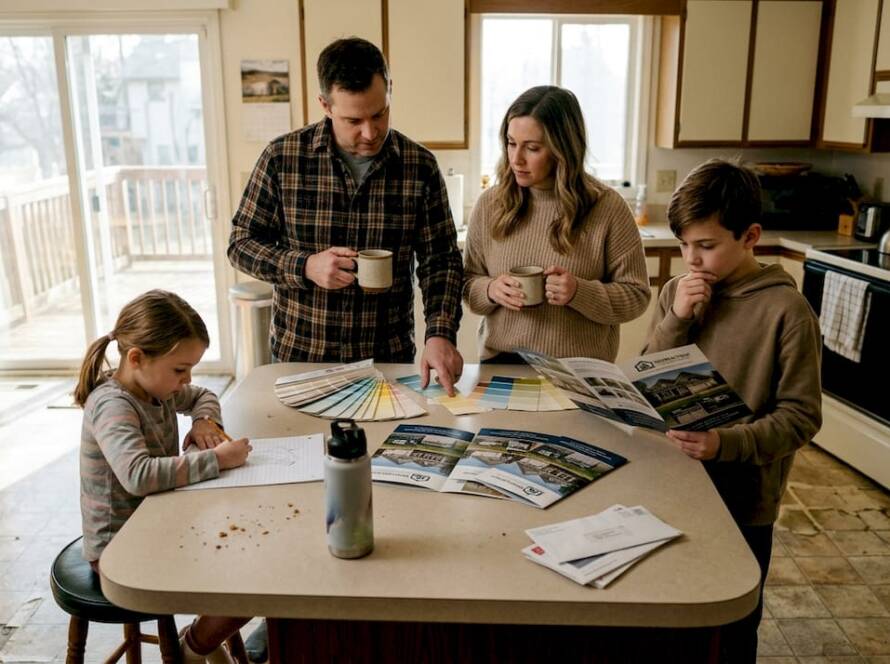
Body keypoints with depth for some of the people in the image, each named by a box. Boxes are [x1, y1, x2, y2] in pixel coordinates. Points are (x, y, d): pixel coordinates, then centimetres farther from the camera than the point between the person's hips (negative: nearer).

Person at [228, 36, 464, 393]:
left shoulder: (420, 165, -7)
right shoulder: (282, 158, -9)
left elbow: (440, 261, -4)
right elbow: (241, 243, -2)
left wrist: (441, 334, -19)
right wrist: (305, 267, -19)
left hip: (390, 360, 1)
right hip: (299, 357, 0)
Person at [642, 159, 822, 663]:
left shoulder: (786, 311, -15)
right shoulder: (678, 293, -1)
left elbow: (801, 417, -15)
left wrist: (727, 443, -30)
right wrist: (677, 319, -15)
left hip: (743, 501, -4)